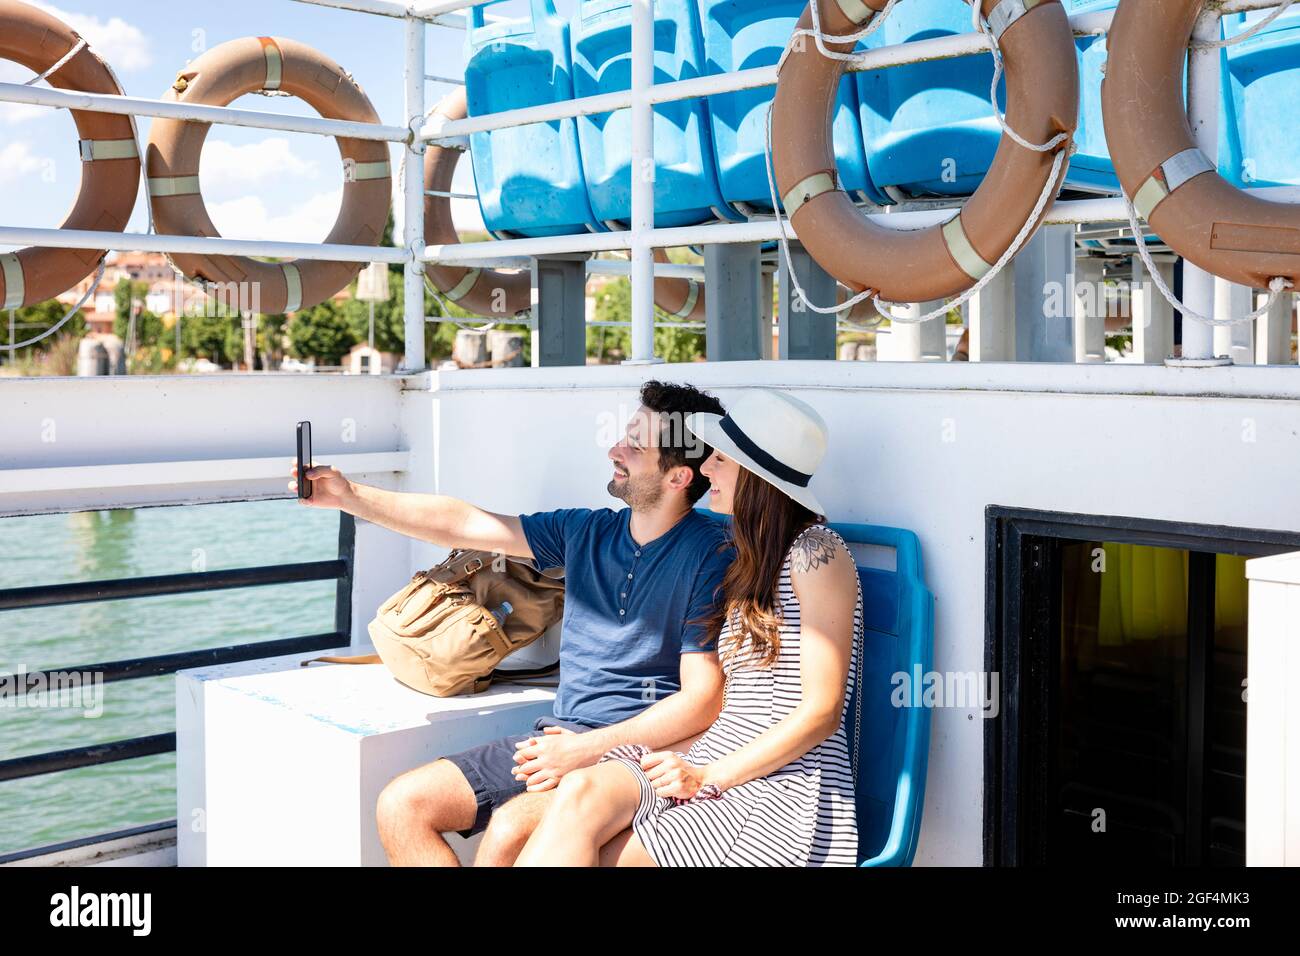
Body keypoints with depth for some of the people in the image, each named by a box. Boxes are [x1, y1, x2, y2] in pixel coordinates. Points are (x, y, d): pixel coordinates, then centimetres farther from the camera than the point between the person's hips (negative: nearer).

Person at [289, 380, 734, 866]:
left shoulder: (711, 557, -10)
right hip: (560, 736, 7)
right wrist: (350, 496, 8)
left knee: (509, 830, -31)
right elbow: (461, 523, 13)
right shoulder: (587, 531, 10)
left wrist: (587, 749, -19)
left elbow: (702, 699, -15)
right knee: (400, 805, -5)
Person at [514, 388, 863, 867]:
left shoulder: (816, 553, -7)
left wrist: (707, 777, -14)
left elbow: (821, 712, -12)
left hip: (785, 791, -6)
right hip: (712, 767, 6)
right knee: (581, 791, -23)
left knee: (592, 854, -23)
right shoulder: (747, 565, 19)